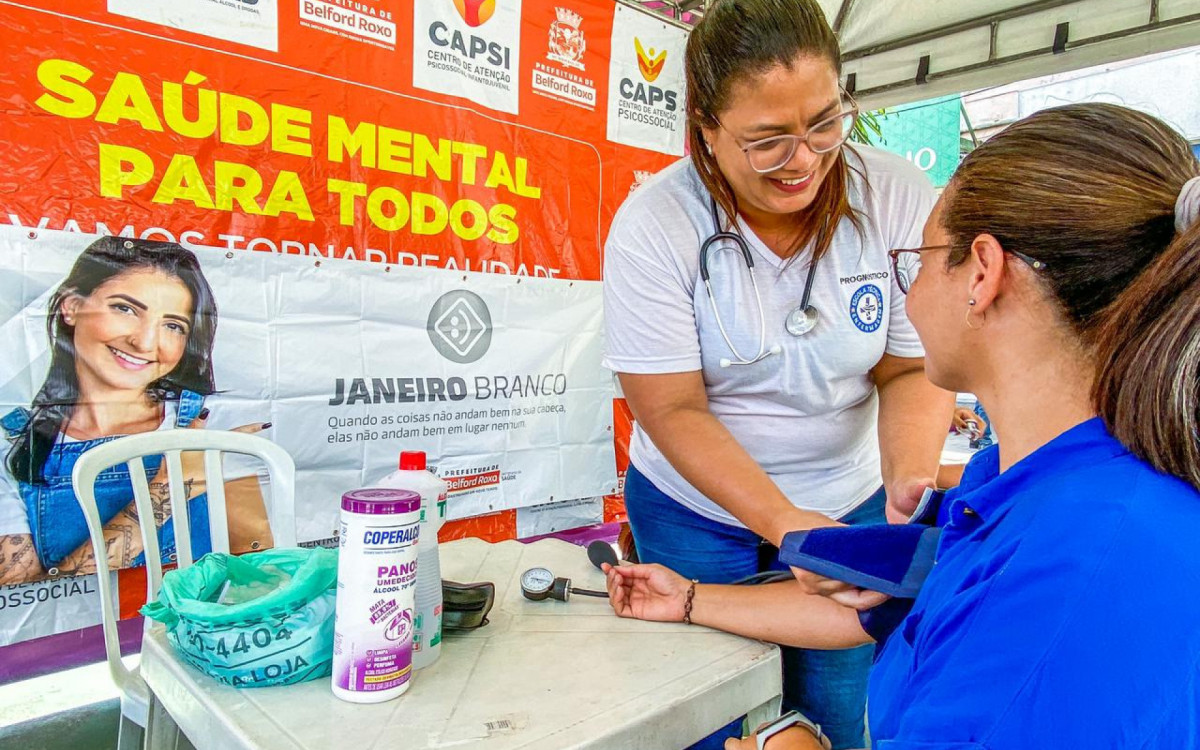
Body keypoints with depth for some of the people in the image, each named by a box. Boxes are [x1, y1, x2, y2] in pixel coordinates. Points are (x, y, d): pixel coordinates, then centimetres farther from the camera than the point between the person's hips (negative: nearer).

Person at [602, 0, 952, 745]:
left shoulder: (900, 197, -15)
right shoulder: (652, 226, -21)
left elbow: (914, 369, -9)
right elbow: (672, 411, -20)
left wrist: (910, 477, -28)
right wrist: (783, 522, -30)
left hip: (850, 502, 2)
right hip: (695, 505, -1)